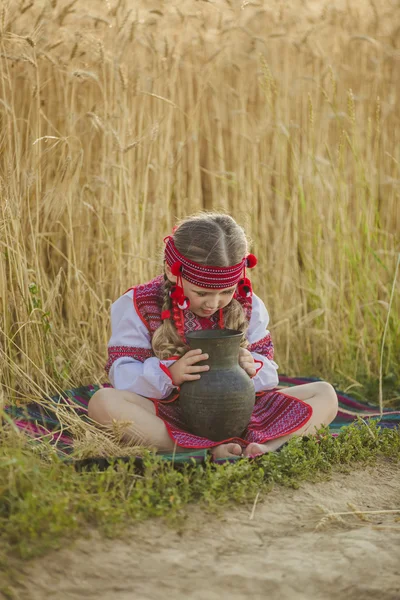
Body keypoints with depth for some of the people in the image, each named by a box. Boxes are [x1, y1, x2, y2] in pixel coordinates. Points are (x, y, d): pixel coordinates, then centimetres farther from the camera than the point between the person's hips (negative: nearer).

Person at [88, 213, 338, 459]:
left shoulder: (246, 304, 5)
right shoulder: (141, 306, -5)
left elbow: (267, 367, 9)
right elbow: (122, 375, -11)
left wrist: (253, 369, -16)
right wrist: (169, 373, -29)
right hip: (171, 413, -3)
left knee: (325, 394, -10)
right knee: (104, 402, -34)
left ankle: (254, 442, -39)